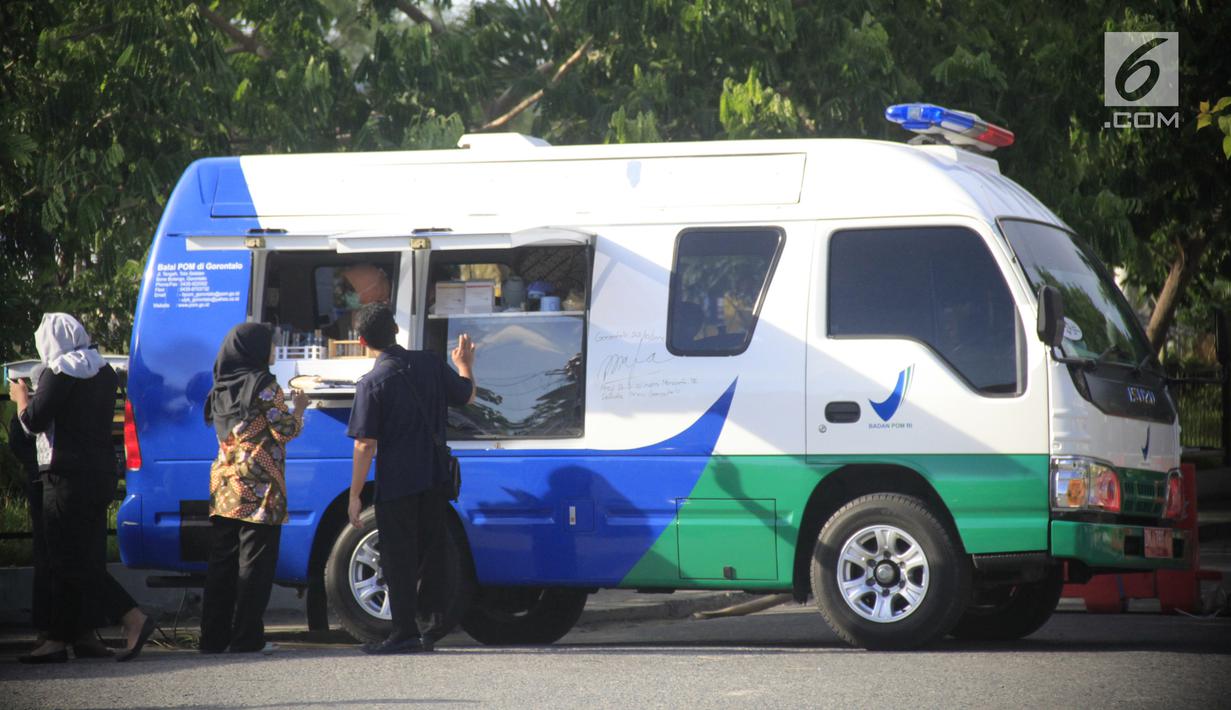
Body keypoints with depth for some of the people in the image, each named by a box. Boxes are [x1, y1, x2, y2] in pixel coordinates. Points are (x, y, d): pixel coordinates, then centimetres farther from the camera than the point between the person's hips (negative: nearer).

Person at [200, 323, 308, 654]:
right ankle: (246, 637, -4)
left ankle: (213, 637, 9)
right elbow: (286, 430, -10)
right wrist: (299, 407, 7)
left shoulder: (221, 389, 12)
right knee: (255, 562, -3)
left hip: (224, 488, 7)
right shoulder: (263, 384, -10)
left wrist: (281, 403, 23)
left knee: (222, 562, 9)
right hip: (258, 489, -7)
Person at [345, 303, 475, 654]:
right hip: (434, 480, 5)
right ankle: (435, 626, 18)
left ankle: (406, 634, 1)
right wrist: (464, 364, 36)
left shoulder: (372, 383, -14)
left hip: (396, 484, -5)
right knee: (431, 554, 16)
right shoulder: (430, 364, 0)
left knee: (399, 560, 2)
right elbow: (467, 395, 16)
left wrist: (355, 495, -9)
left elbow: (365, 445, -14)